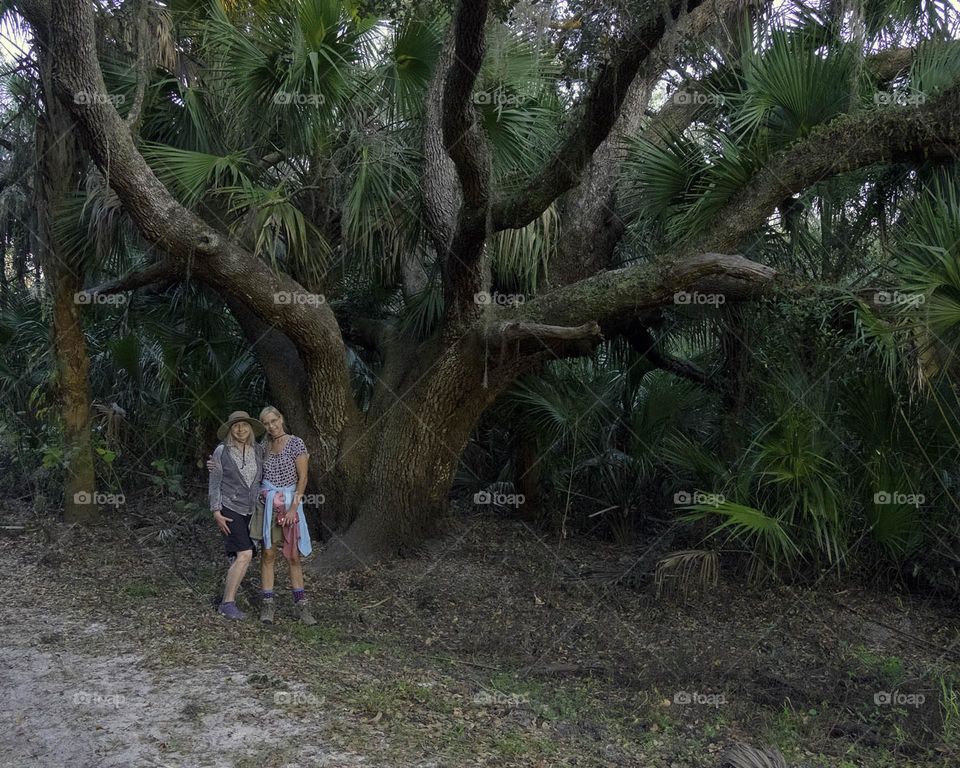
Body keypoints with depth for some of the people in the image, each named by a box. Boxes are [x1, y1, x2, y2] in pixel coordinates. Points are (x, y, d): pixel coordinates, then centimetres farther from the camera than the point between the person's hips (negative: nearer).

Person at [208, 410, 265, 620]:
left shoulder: (258, 450, 5)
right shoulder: (222, 451, -6)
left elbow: (262, 478, 12)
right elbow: (214, 484, -4)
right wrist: (216, 512, -9)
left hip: (252, 511, 5)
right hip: (230, 509, -5)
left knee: (239, 557, 7)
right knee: (245, 554, -16)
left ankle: (229, 596, 19)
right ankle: (228, 603, -11)